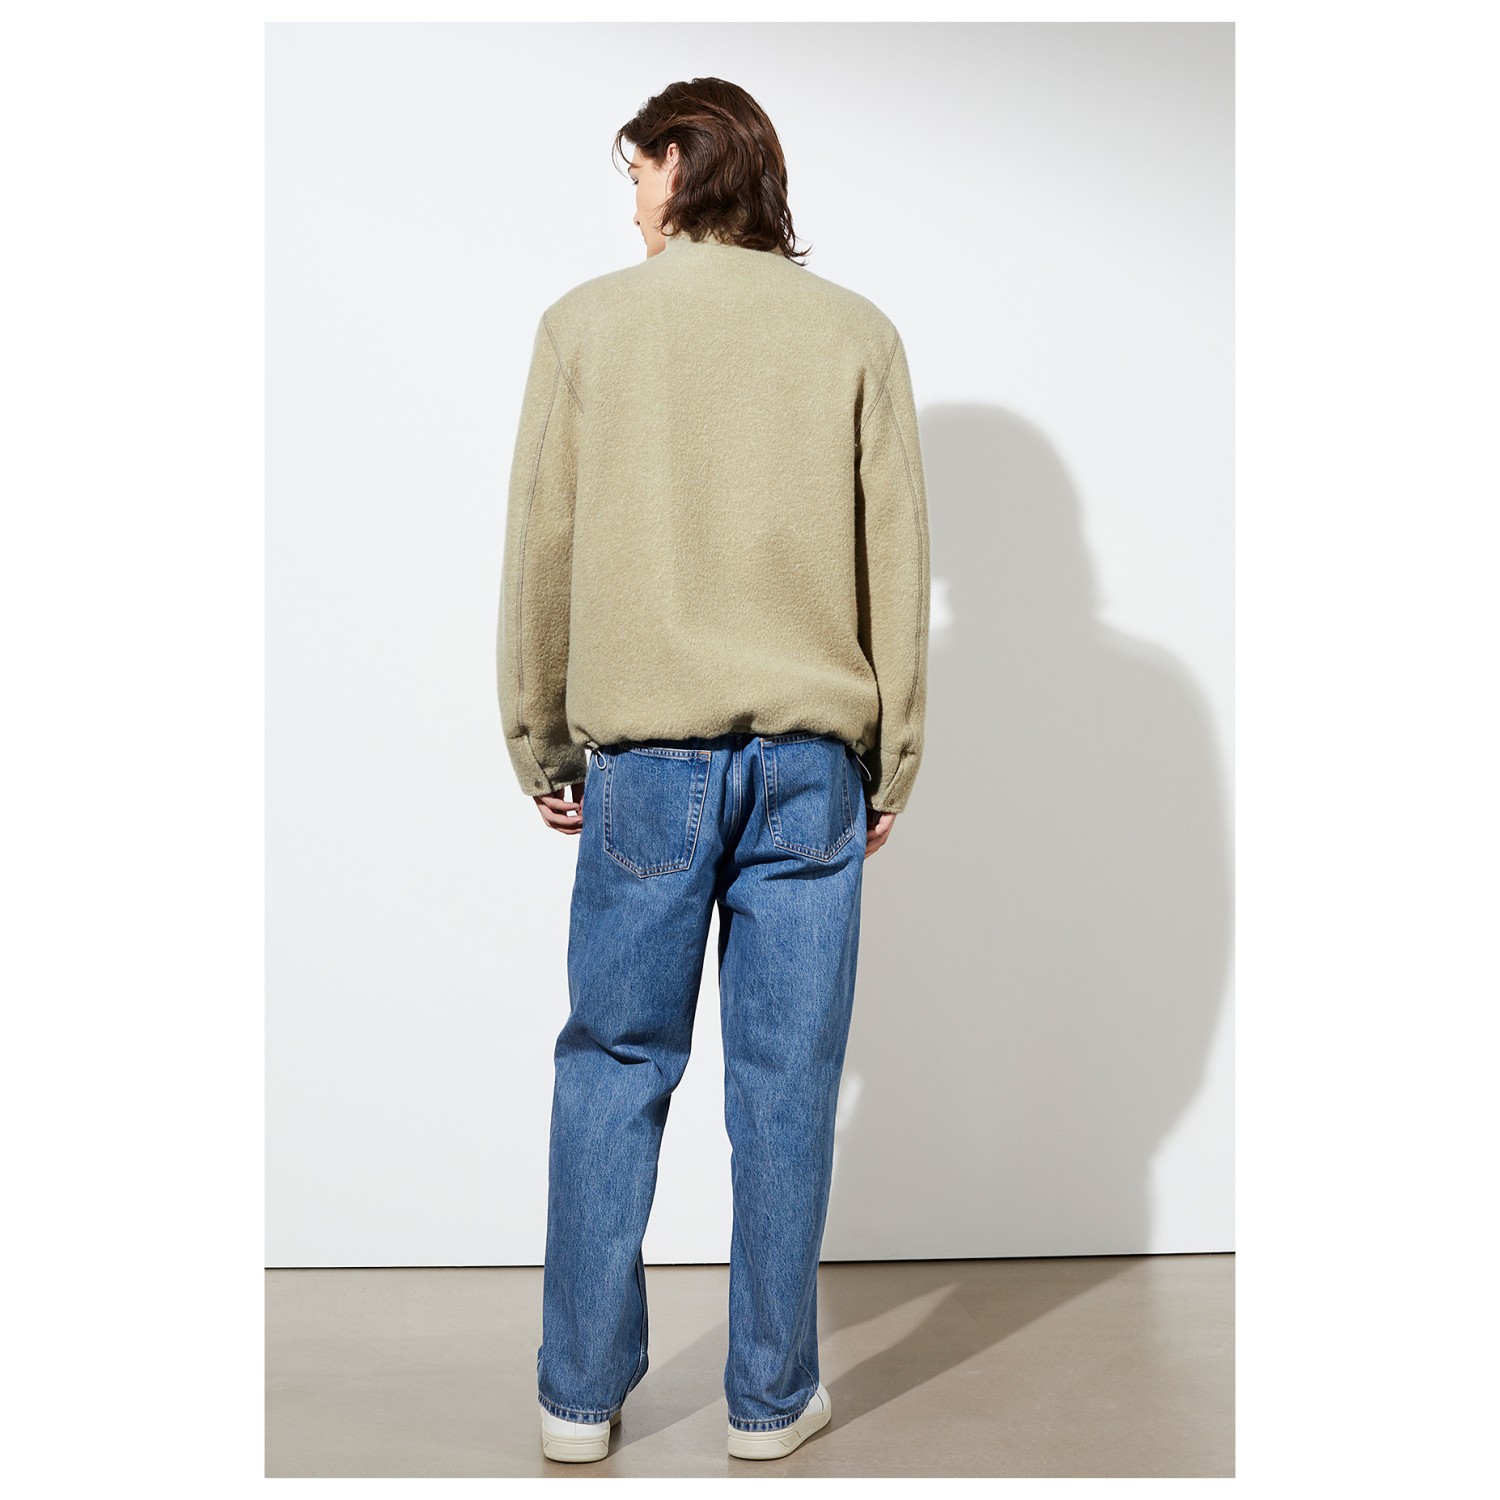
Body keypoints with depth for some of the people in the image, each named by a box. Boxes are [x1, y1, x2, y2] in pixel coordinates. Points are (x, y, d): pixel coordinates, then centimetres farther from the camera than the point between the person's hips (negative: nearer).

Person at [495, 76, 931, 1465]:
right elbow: (897, 564, 4)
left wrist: (541, 750, 12)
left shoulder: (587, 324, 3)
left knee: (612, 1068, 10)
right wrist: (893, 763, 11)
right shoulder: (855, 333, 5)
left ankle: (583, 1393, 18)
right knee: (786, 1084, 7)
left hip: (644, 760, 0)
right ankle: (772, 1398, 17)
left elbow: (540, 558, 3)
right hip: (810, 756, 1)